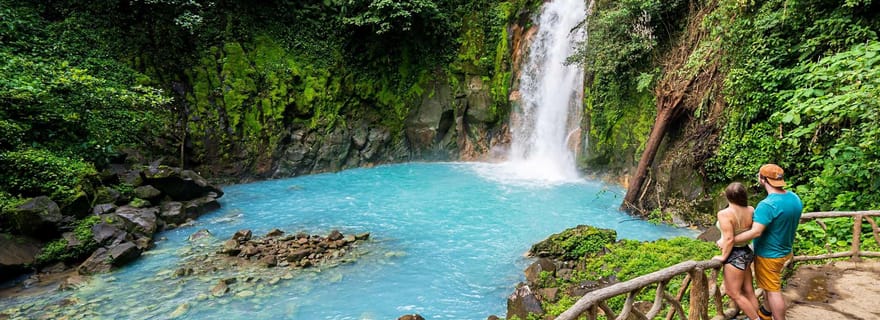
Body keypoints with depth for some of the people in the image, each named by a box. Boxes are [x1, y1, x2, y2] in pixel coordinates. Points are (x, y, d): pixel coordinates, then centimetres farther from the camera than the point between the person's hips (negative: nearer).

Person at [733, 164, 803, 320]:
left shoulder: (767, 204, -31)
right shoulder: (795, 198, -2)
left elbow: (755, 232, -35)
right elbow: (792, 223, 13)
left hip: (769, 254, -9)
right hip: (784, 250, 9)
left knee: (773, 290, 5)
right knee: (769, 285, 25)